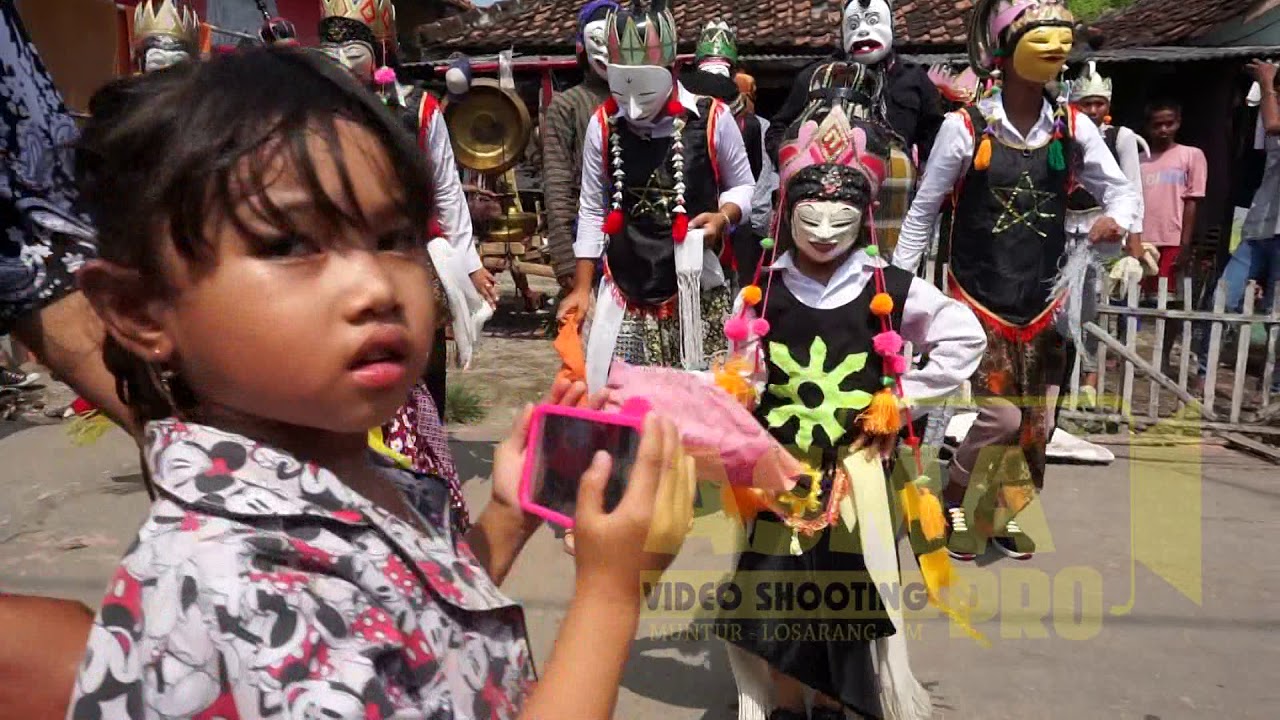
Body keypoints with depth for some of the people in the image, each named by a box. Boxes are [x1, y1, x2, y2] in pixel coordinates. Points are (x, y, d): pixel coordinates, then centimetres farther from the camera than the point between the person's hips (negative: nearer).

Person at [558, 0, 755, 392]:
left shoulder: (712, 118, -7)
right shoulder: (602, 124, -1)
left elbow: (742, 185, 8)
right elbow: (592, 210, 8)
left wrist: (723, 217, -14)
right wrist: (581, 288, 7)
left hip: (695, 294, -2)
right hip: (623, 294, 2)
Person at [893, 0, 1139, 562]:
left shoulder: (1073, 128, -1)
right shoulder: (965, 127, -11)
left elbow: (1122, 191, 5)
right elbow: (922, 211, -5)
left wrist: (1115, 218, -19)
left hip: (1044, 297, 4)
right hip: (979, 295, -4)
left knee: (1036, 420, 8)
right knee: (1000, 415, -10)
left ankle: (1004, 514, 30)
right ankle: (953, 502, 17)